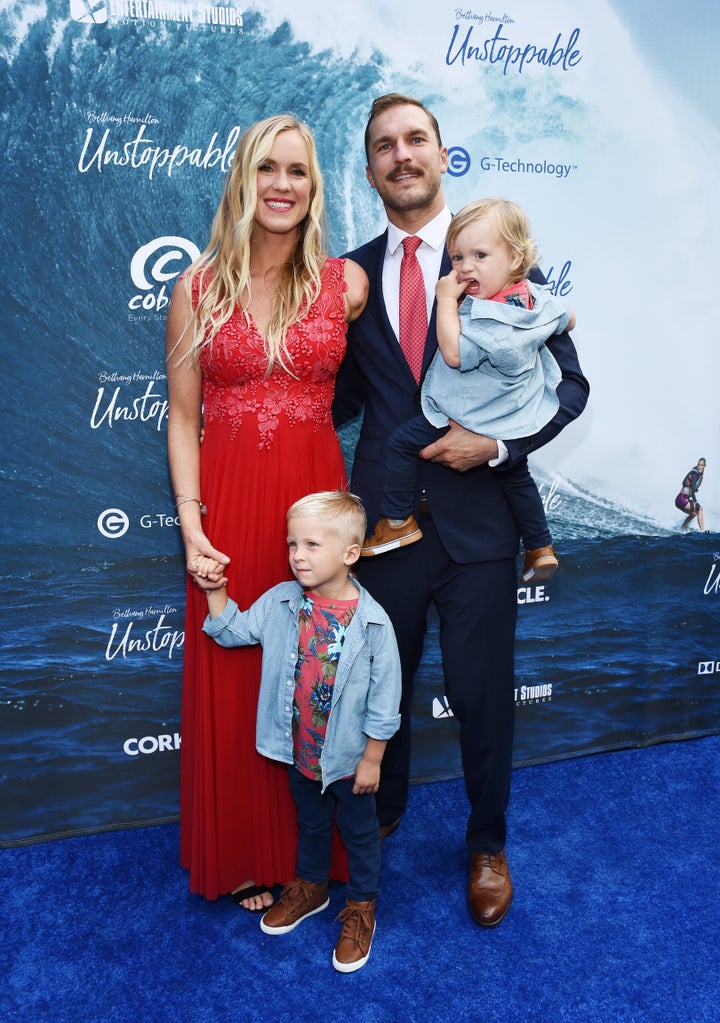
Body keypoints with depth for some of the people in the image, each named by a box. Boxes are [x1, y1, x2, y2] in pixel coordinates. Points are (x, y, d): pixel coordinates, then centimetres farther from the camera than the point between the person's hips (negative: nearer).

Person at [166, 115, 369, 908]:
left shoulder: (347, 283, 2)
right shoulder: (199, 288, 2)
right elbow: (182, 417, 1)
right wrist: (191, 524, -7)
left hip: (315, 497, 0)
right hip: (228, 507, 0)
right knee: (232, 680, 10)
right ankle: (246, 856, 33)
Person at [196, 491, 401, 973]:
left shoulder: (372, 622, -24)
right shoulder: (280, 602, -12)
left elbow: (384, 701, -16)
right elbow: (234, 631, 3)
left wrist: (372, 759, -11)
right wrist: (215, 592, -12)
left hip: (349, 757, -4)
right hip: (300, 752, 4)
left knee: (360, 832, 19)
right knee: (311, 823, 28)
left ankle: (362, 907, 41)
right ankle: (310, 887, 52)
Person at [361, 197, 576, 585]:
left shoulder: (490, 320, -33)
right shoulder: (538, 300, -7)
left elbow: (454, 353, -27)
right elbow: (568, 319, 10)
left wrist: (446, 300, -23)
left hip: (471, 419, -9)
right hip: (515, 423, 9)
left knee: (402, 442, 2)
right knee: (515, 477, 26)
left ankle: (397, 522, 10)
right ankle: (540, 548, 32)